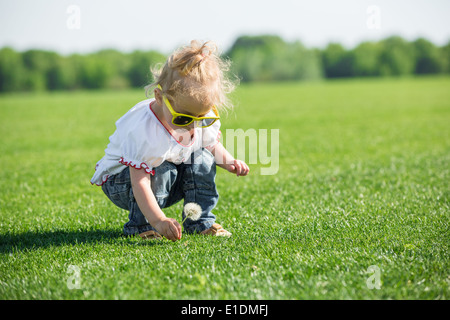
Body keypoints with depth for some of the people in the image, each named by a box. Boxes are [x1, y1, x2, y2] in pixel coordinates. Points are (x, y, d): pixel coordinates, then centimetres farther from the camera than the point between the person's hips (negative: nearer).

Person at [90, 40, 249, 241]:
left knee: (202, 157, -13)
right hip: (121, 181, -6)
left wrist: (228, 161, -12)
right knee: (161, 171, -34)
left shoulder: (204, 120, -16)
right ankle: (140, 225, -16)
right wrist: (158, 220, -51)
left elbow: (212, 145, 8)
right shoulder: (145, 132, -38)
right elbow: (140, 182, -41)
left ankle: (201, 221, -4)